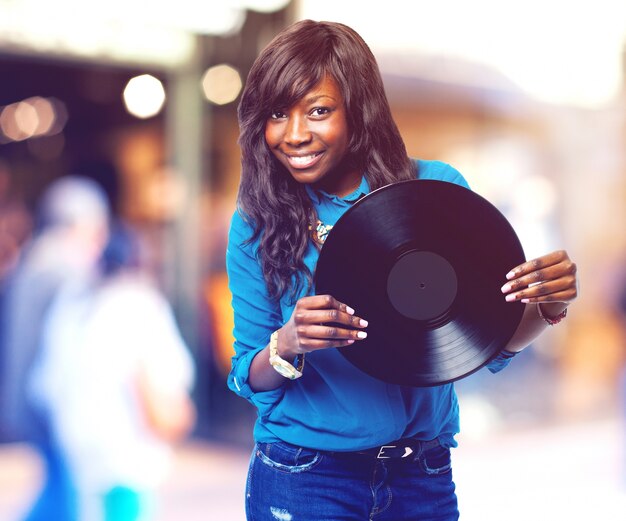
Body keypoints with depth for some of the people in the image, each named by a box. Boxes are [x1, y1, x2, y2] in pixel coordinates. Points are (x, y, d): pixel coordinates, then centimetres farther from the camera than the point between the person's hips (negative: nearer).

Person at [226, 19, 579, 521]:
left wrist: (546, 308, -21)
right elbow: (249, 380, -5)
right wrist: (286, 344, -26)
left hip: (424, 479, 2)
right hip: (302, 478, -1)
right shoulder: (256, 221, -8)